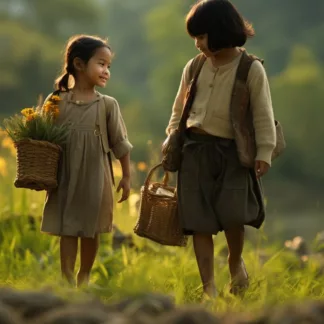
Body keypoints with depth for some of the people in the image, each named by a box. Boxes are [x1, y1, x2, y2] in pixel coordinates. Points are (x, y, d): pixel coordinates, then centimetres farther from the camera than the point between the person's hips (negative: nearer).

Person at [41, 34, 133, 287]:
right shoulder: (57, 101, -2)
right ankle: (67, 279, 1)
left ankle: (85, 276, 25)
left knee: (91, 231, 9)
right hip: (66, 178, -1)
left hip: (96, 178, 1)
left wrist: (126, 176, 2)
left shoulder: (107, 105, -2)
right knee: (67, 229, 0)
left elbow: (120, 144, 2)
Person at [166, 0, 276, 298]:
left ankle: (236, 262, 16)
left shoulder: (251, 69, -5)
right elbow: (180, 107, 18)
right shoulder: (194, 68, 6)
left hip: (232, 151, -3)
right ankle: (209, 288, 6)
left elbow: (263, 114, -4)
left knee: (232, 214, -16)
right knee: (200, 223, 0)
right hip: (196, 150, 3)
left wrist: (264, 153, -9)